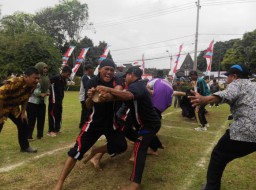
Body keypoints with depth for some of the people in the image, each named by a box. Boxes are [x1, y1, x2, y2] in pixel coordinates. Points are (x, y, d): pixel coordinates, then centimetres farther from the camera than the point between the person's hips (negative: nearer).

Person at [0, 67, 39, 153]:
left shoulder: (32, 86, -13)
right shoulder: (13, 83, -37)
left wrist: (23, 113, 3)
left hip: (13, 107, 7)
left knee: (23, 124, 7)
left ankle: (25, 147, 24)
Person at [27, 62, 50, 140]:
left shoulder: (46, 78, 11)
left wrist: (47, 93, 0)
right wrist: (40, 94, -17)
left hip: (42, 102, 7)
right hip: (33, 102, -7)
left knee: (41, 119, 11)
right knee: (31, 119, 0)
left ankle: (40, 135, 22)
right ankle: (28, 136, 10)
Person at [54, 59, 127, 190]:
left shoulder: (115, 81, -10)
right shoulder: (92, 82, -12)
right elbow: (88, 106, -16)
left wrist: (109, 96, -56)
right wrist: (90, 97, -40)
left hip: (110, 122, 2)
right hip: (95, 122, -2)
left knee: (121, 146, -6)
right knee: (77, 150, -10)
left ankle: (96, 151, 20)